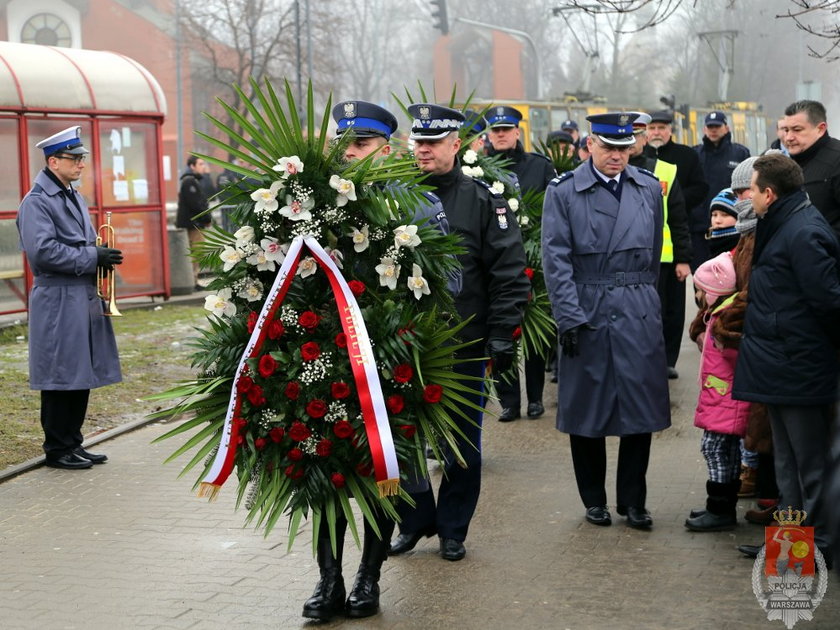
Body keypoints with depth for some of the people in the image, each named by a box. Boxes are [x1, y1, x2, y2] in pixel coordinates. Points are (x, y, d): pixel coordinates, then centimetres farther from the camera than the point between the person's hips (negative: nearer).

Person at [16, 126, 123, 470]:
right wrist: (92, 257, -18)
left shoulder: (75, 198, 17)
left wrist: (101, 256, 4)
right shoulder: (36, 202, -12)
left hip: (84, 297, 9)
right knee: (61, 377, -2)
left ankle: (72, 444, 21)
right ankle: (57, 450, 7)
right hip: (58, 302, -9)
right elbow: (43, 250, -22)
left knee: (82, 374, 12)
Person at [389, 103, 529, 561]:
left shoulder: (482, 200, -3)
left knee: (462, 440, 7)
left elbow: (509, 274, -5)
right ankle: (414, 520, 25)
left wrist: (502, 337, -10)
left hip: (465, 345, -2)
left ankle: (452, 529, 21)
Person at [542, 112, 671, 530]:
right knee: (586, 412, 5)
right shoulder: (563, 191, -2)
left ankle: (633, 501, 15)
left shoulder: (649, 188, 8)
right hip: (586, 313, -2)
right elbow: (556, 258, -6)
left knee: (640, 409, 2)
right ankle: (594, 501, 20)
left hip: (638, 314, 2)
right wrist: (569, 317, -12)